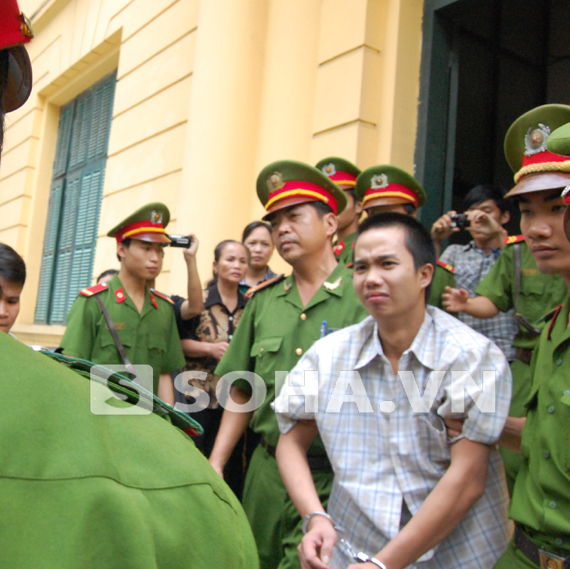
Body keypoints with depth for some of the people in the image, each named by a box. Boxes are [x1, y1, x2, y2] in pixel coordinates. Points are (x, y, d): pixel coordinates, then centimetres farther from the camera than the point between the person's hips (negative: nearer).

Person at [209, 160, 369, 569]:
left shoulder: (363, 295, -9)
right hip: (266, 472, 5)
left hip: (332, 479, -5)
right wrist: (215, 464, 9)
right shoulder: (263, 300, 6)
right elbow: (242, 393, 13)